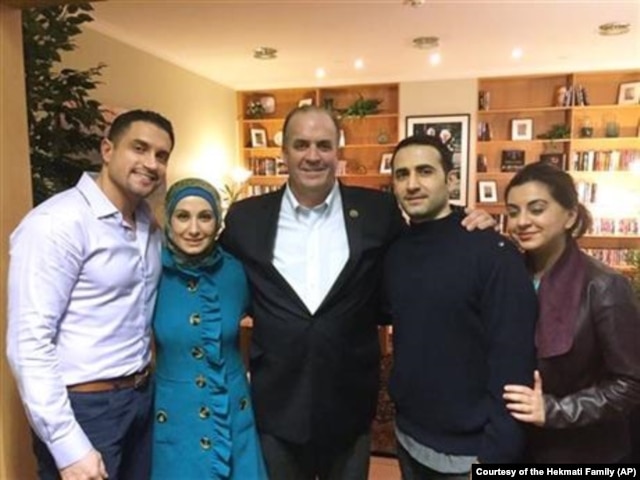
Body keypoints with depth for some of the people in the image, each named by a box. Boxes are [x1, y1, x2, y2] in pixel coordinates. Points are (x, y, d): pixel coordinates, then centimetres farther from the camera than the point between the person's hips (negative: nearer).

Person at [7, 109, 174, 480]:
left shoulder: (150, 224, 6)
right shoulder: (57, 222, -17)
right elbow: (29, 343, -20)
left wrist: (142, 387, 5)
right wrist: (69, 446, -19)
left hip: (141, 399, 7)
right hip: (83, 407, -7)